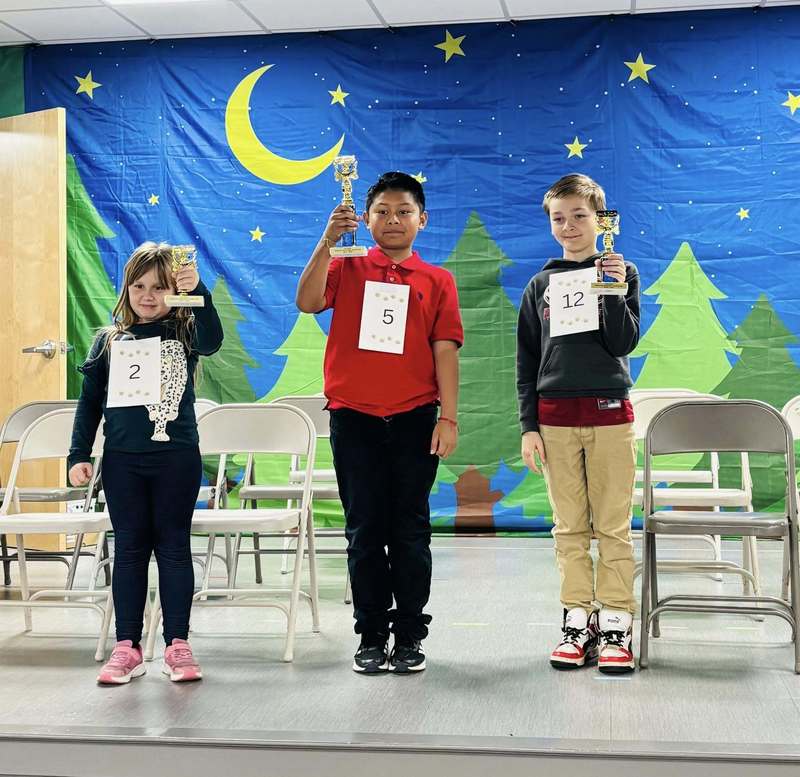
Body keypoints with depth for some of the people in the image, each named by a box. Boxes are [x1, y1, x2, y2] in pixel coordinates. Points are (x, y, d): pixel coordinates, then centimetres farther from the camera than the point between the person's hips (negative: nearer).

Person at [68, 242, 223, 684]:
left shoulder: (184, 331, 0)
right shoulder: (110, 339, 6)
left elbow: (212, 340, -24)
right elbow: (90, 400, 10)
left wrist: (198, 292, -37)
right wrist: (79, 454, 5)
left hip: (177, 457, -2)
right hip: (123, 460, 2)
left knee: (173, 547, 5)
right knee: (129, 549, 8)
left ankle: (177, 645, 12)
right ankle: (127, 648, 14)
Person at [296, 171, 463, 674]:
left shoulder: (437, 280, 7)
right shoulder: (348, 267, 8)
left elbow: (445, 351, 1)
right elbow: (308, 303, -10)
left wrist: (449, 417, -6)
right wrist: (327, 242, -17)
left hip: (414, 420, 0)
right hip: (354, 418, 0)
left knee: (410, 529, 5)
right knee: (364, 530, 6)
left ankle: (410, 636, 15)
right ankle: (371, 636, 16)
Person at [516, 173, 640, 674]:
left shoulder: (620, 272, 5)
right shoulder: (541, 284, 9)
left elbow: (624, 344, -5)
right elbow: (526, 360, 8)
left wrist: (614, 290, -16)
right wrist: (528, 426, 2)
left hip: (610, 414, -2)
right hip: (556, 417, 2)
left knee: (613, 527, 0)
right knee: (570, 528, 5)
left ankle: (616, 624, 6)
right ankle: (578, 620, 12)